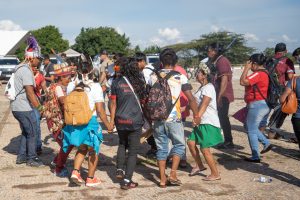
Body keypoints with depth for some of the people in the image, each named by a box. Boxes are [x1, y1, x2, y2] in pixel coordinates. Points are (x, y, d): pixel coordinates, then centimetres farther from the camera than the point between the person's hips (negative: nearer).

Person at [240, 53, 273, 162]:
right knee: (251, 127, 22)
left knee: (251, 131, -1)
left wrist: (246, 68, -18)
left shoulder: (258, 74, -19)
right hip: (262, 104, 10)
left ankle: (255, 157, 4)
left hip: (257, 105, -10)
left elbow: (243, 82, -26)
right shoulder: (264, 72, 13)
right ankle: (266, 143, 20)